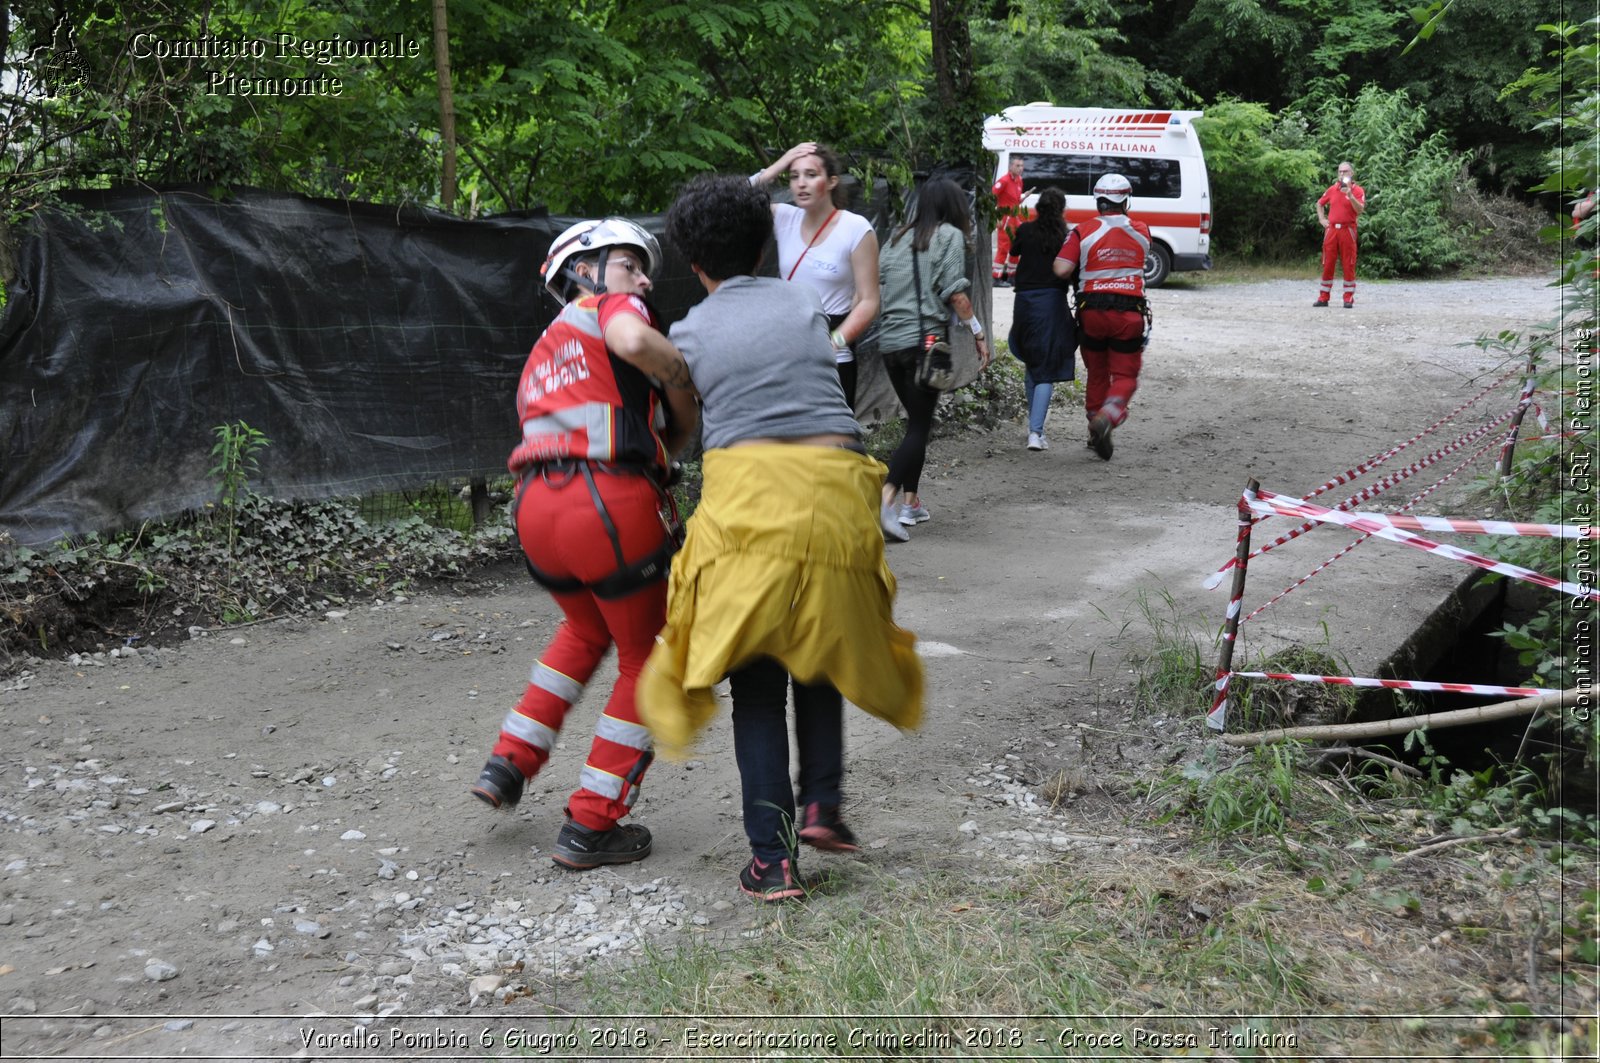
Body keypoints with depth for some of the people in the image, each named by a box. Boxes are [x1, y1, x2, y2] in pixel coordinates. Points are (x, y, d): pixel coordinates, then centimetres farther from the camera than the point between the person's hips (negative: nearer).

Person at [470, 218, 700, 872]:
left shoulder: (544, 353, 33)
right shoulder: (608, 308, 10)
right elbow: (634, 340, -16)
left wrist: (663, 441, 17)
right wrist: (687, 400, -3)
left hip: (534, 506, 7)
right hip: (609, 505, -7)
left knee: (586, 629, 35)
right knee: (647, 663, 12)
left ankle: (509, 763, 32)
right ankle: (590, 828, 14)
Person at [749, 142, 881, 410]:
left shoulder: (856, 229, -6)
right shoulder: (784, 218, 6)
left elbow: (868, 301, -9)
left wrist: (835, 342, -23)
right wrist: (773, 170, -7)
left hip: (833, 360, -4)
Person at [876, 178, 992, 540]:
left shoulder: (899, 237, 16)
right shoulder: (950, 235, 0)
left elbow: (877, 286, 13)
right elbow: (954, 293, -8)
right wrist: (978, 333, -5)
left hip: (889, 341, 6)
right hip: (925, 340, -6)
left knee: (917, 421, 17)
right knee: (919, 426, -7)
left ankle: (910, 502, 16)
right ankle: (887, 498, -24)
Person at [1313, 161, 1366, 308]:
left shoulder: (1358, 190, 0)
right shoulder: (1332, 189, 11)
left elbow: (1360, 210, -13)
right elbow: (1320, 204, 26)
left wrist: (1350, 196, -23)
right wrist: (1321, 219, 13)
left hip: (1347, 229, -3)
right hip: (1331, 229, 3)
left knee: (1348, 265, -2)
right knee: (1327, 264, 4)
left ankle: (1349, 299, 1)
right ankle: (1323, 298, 9)